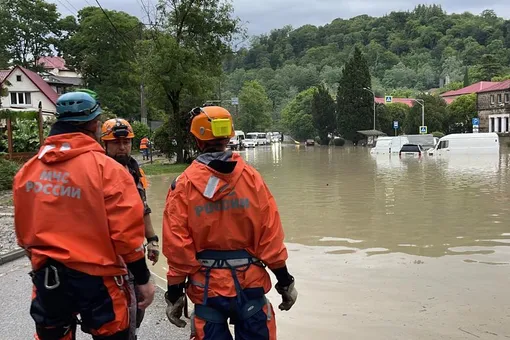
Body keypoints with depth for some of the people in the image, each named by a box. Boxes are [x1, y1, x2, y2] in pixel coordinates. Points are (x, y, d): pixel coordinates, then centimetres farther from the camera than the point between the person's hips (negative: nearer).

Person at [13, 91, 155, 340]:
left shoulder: (27, 170, 1)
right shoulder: (106, 168, -15)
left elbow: (23, 230, 9)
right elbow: (126, 233, -16)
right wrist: (143, 279, -6)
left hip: (46, 277, 5)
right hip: (96, 278, -4)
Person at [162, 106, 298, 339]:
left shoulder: (183, 184, -8)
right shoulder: (251, 177, -5)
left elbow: (177, 244, -8)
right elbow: (271, 233, -5)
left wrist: (175, 291, 2)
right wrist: (284, 280, 4)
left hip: (208, 286, -1)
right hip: (250, 282, 1)